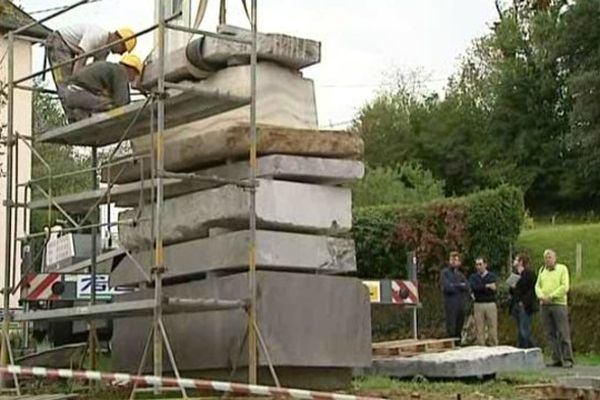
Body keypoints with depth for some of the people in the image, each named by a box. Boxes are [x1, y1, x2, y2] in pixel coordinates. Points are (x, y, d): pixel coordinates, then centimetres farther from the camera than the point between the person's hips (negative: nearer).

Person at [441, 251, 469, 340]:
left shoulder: (460, 275, 17)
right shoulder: (445, 272, 1)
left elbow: (466, 287, 1)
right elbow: (447, 287, -13)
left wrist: (455, 285, -11)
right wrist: (460, 286, -2)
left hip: (461, 304, 6)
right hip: (450, 303, -6)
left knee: (459, 326, 7)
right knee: (451, 326, -8)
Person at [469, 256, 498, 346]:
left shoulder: (492, 276, 7)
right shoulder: (473, 277, 10)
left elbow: (493, 289, -9)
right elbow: (473, 287, -9)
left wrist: (480, 289, -11)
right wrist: (486, 286, -16)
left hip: (491, 304, -1)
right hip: (478, 305, 1)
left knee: (493, 328, -2)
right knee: (479, 329, -1)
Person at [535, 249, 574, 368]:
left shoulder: (562, 269, 2)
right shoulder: (541, 270, 17)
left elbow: (565, 287, -8)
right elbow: (537, 286, 12)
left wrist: (551, 296, -14)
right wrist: (541, 296, -8)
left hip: (559, 304, -5)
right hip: (544, 305, 5)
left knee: (563, 333, -7)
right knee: (550, 334, 4)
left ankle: (567, 359, -5)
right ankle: (557, 359, 8)